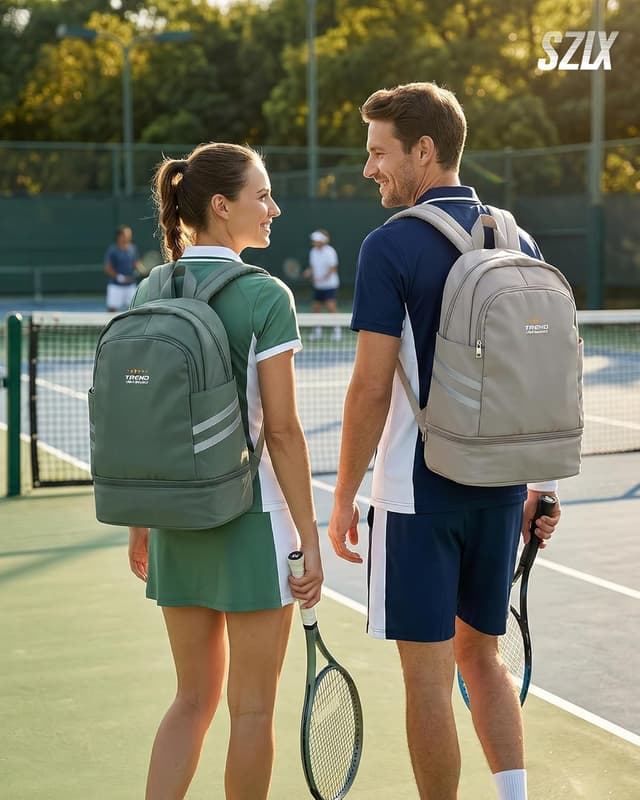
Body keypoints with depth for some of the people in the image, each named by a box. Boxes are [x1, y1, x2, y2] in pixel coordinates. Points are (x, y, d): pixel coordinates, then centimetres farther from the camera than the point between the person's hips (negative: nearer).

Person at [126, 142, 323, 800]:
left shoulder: (148, 295, 4)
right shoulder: (264, 296, -13)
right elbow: (282, 431, -15)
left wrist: (140, 524, 16)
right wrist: (309, 539, -9)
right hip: (251, 521, -6)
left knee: (194, 697, 18)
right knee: (251, 708, 9)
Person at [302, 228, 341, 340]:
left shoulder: (330, 251, -12)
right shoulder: (313, 252, 9)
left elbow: (333, 268, -14)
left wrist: (324, 277, -26)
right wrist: (309, 272, -4)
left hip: (330, 284, -7)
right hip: (317, 285, 7)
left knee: (331, 306, -15)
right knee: (315, 307, 7)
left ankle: (337, 330, -10)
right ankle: (317, 330, 20)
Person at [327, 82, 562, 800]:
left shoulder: (392, 245, -11)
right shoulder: (520, 240, 7)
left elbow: (372, 388, -15)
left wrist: (343, 498, -6)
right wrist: (543, 483, 17)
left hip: (419, 491, -6)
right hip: (500, 488, 6)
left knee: (429, 676, 5)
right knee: (480, 655, 19)